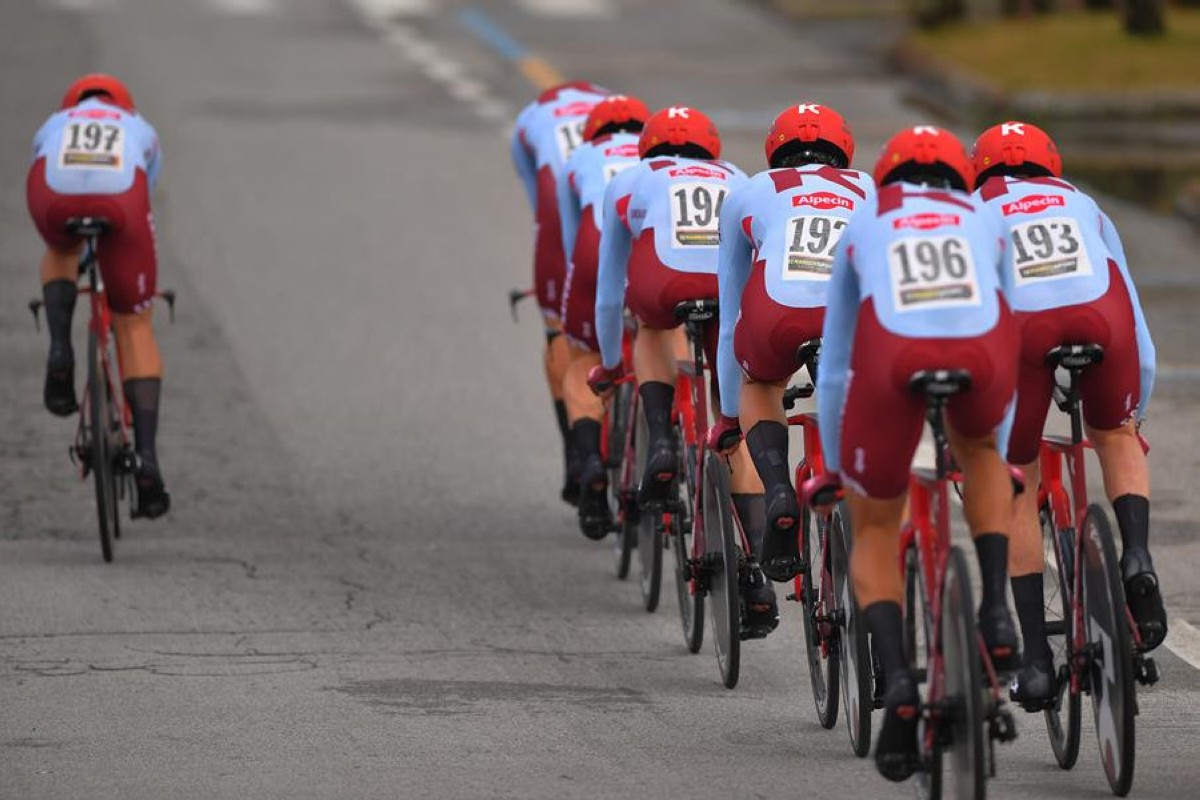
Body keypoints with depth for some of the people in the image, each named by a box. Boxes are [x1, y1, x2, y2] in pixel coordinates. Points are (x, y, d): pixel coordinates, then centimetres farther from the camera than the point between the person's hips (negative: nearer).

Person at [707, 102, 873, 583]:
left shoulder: (749, 194, 34)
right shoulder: (871, 192, 35)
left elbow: (731, 317, 41)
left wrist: (728, 416, 53)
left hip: (778, 315, -1)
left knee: (759, 385, 33)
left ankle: (778, 491, 7)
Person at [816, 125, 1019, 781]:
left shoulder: (863, 225, 32)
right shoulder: (983, 220, 33)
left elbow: (834, 362, 36)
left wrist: (836, 467, 47)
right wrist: (1001, 447, 56)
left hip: (892, 359, -1)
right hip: (983, 356, 1)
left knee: (874, 531, 20)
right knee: (977, 450, 37)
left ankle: (895, 679, -2)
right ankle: (996, 611, 19)